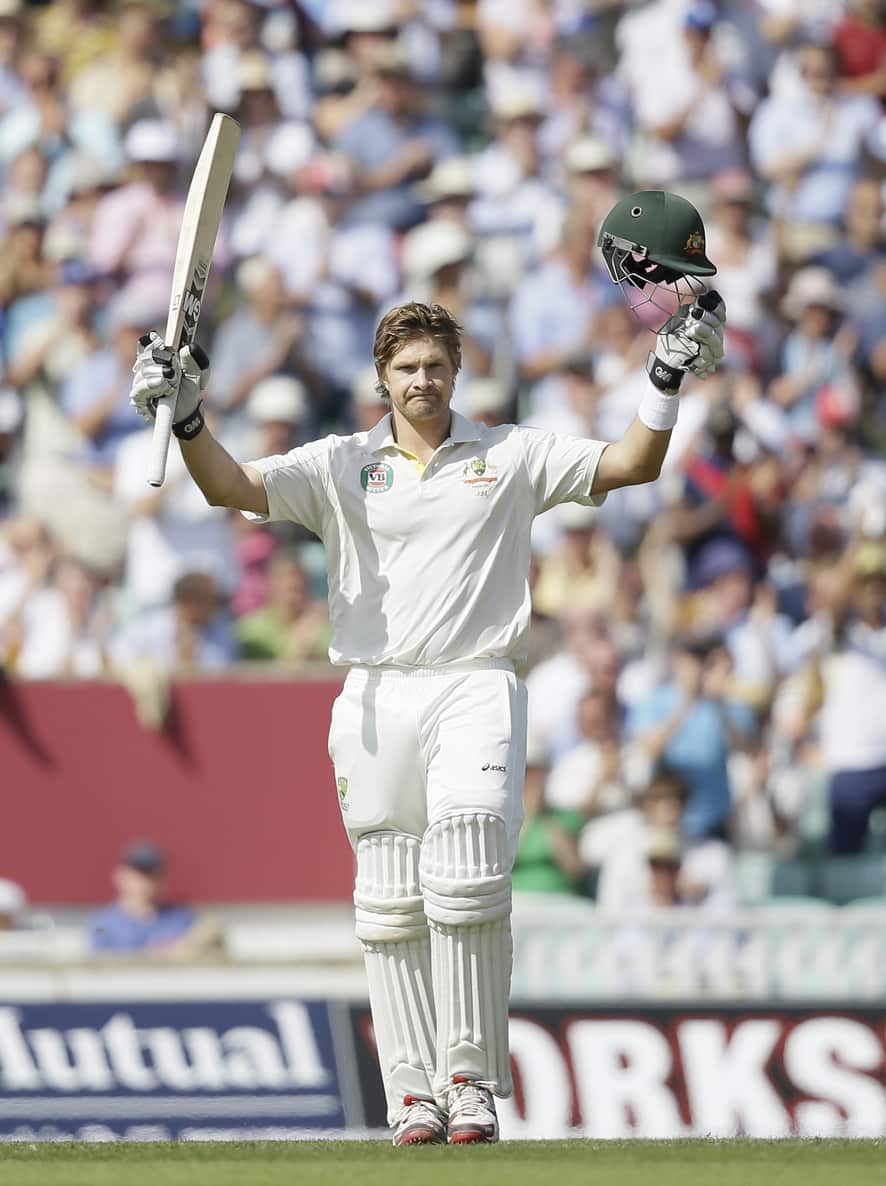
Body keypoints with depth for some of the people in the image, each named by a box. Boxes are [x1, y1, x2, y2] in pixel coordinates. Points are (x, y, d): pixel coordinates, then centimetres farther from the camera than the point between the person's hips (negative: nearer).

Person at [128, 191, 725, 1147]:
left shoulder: (510, 458, 11)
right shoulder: (340, 466, 12)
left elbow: (630, 465, 6)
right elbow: (234, 487, 0)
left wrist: (667, 382, -7)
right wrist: (189, 421, -17)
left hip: (476, 690, -2)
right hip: (377, 699, 2)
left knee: (467, 888, -16)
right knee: (390, 907, 0)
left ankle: (473, 1083, -9)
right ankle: (413, 1094, 4)